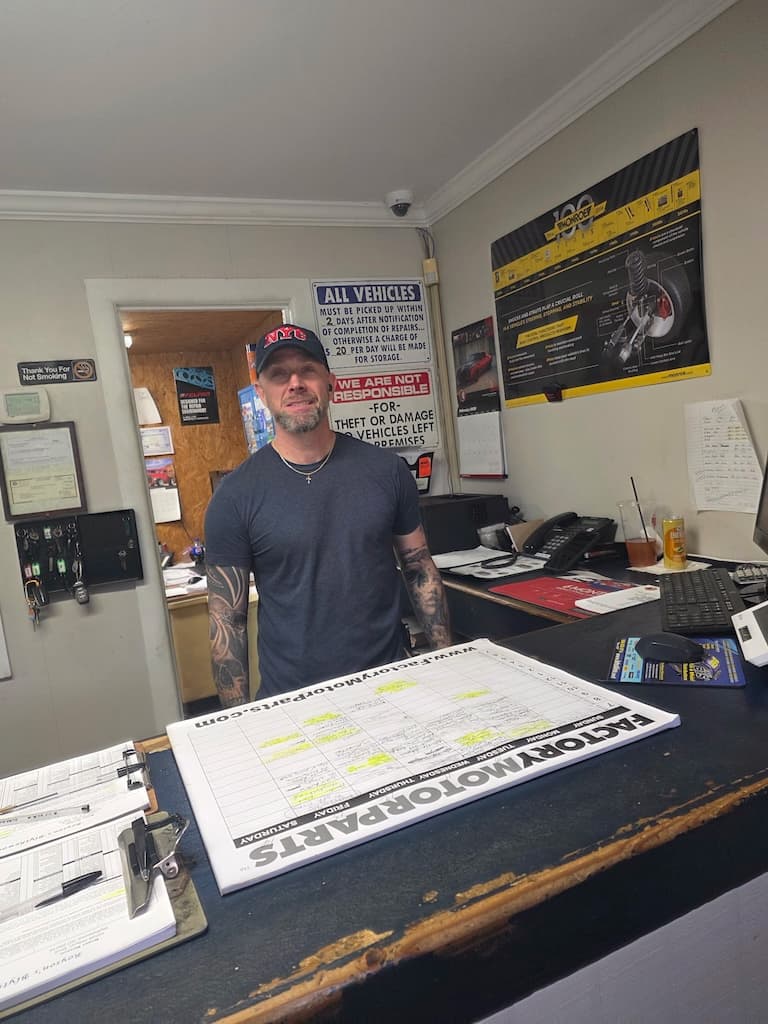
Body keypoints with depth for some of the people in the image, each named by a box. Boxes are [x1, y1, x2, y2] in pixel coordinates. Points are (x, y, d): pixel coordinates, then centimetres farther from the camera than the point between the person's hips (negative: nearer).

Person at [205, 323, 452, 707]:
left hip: (390, 686, 2)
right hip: (290, 701, -1)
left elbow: (420, 569, 5)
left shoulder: (386, 469, -3)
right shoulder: (236, 495, -8)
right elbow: (227, 620, -5)